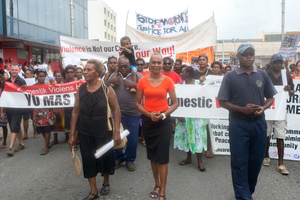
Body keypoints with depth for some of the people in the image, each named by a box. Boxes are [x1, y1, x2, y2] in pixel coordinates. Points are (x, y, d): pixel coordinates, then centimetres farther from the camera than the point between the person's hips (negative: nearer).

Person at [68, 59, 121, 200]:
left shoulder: (106, 89, -11)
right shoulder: (81, 89, -1)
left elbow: (116, 110, -10)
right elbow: (75, 111, 3)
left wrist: (116, 132, -15)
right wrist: (72, 134, 2)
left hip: (103, 132, -3)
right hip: (85, 133, 3)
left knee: (105, 158, 11)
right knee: (88, 161, 9)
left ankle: (106, 182, 40)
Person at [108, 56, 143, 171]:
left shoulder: (137, 76, -1)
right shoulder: (114, 76, 8)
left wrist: (134, 85, -19)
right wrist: (109, 82, -6)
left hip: (133, 113, -2)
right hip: (116, 112, 3)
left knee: (132, 139, 9)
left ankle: (130, 159, 30)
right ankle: (119, 157, 36)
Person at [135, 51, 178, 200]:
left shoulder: (168, 81, -3)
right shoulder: (142, 81, 0)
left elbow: (175, 103, 0)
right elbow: (137, 103, 3)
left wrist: (163, 114, -14)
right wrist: (149, 114, -12)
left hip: (164, 122, -2)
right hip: (148, 121, 2)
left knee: (162, 156, 0)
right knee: (152, 155, 13)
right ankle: (157, 185, 31)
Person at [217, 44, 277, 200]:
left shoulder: (262, 75, 6)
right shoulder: (230, 77, -3)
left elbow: (270, 97, 12)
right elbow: (222, 101, -4)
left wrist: (263, 107, -9)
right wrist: (242, 109, -17)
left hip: (259, 123, 3)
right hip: (238, 123, -3)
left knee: (256, 160, 13)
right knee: (239, 162, 4)